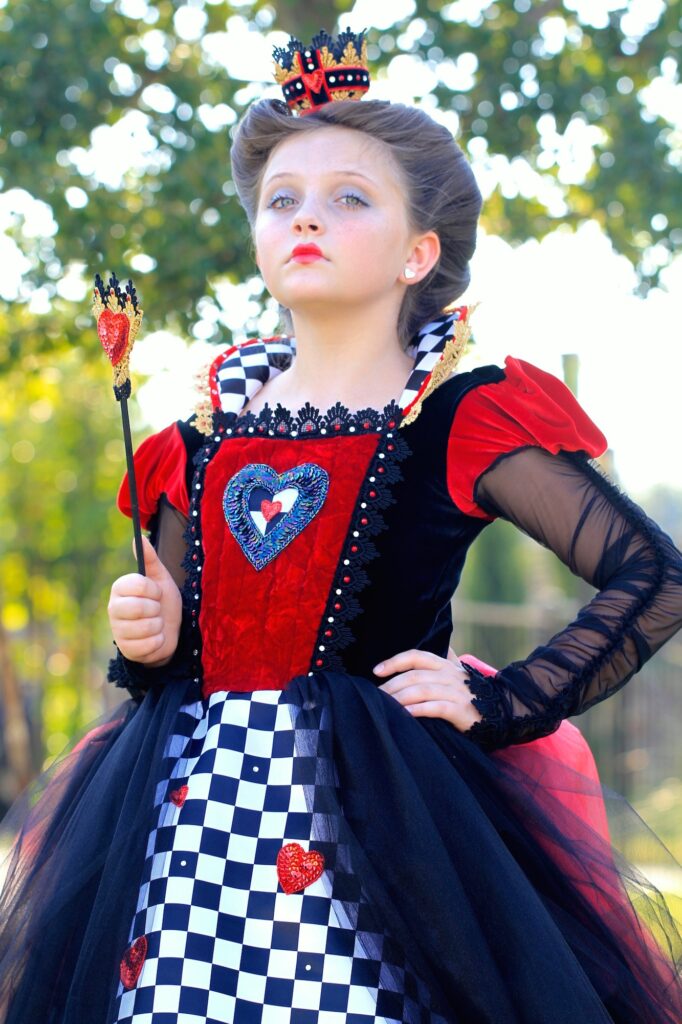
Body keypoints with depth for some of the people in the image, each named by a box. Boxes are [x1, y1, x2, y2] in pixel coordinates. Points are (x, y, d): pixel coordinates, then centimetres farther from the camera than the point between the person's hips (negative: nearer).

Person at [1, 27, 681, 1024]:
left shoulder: (462, 422, -1)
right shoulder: (203, 439, 11)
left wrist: (502, 706, -8)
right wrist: (150, 644, -2)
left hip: (376, 820, -4)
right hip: (196, 802, 4)